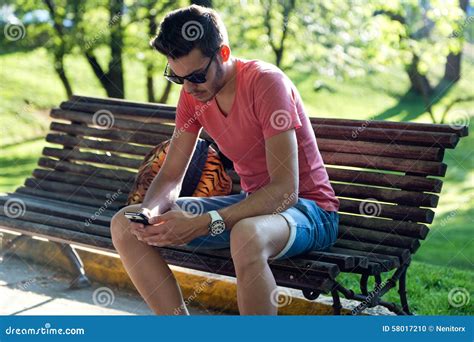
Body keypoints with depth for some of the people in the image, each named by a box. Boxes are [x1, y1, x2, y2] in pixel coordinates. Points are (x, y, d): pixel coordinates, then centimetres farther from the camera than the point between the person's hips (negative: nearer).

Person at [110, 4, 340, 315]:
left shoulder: (265, 82, -21)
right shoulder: (193, 94, 0)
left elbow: (285, 190, -27)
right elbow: (171, 175, 4)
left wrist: (204, 223, -35)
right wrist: (149, 211, -20)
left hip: (308, 207, -7)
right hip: (252, 202, 7)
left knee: (247, 237, -44)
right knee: (125, 225, -5)